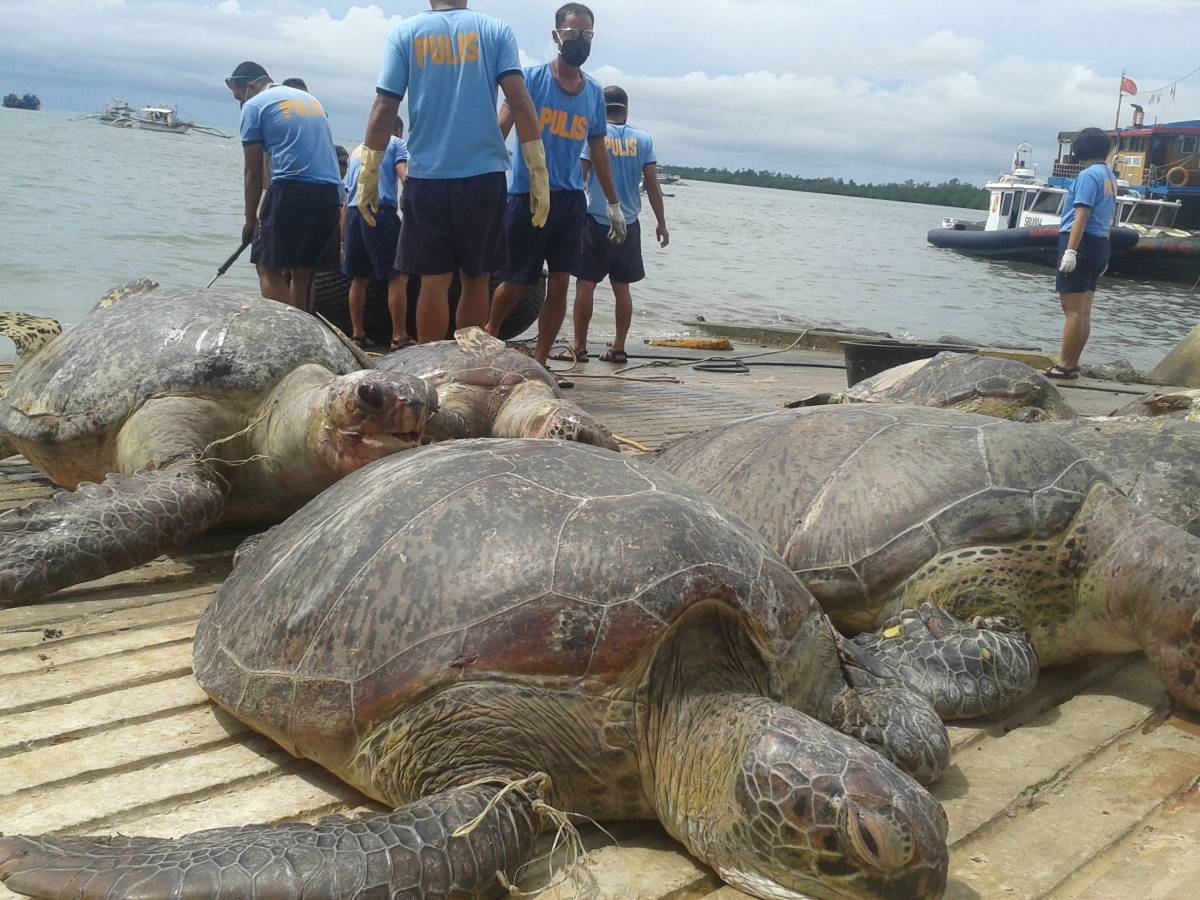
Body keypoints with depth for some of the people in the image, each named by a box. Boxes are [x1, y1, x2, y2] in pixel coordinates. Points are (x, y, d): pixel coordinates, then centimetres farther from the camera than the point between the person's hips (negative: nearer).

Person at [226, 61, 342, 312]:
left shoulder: (254, 105, 7)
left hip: (293, 189, -6)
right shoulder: (311, 99, 26)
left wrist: (250, 220, 12)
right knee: (304, 273, 13)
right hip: (331, 191, 6)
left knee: (271, 270, -1)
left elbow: (254, 172, 5)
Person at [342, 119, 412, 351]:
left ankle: (357, 334, 17)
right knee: (398, 276, -6)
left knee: (359, 277, 13)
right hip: (381, 210, -6)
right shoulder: (397, 143, 13)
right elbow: (405, 177, -4)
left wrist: (344, 240, 33)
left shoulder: (357, 151, 30)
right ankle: (399, 338, -11)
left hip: (353, 212, 6)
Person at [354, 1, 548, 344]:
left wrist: (368, 179, 3)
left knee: (434, 280, 3)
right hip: (484, 175, 0)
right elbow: (520, 103, -4)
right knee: (477, 278, 10)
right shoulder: (495, 30, 5)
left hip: (427, 176, 0)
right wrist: (540, 177, -4)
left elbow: (384, 109, -1)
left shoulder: (405, 33, 5)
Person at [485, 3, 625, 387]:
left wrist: (614, 204, 19)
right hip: (528, 194, -4)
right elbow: (500, 129, -11)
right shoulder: (532, 79, -4)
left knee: (560, 282, 0)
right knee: (515, 281, 2)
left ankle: (539, 364, 9)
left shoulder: (594, 92, 11)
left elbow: (598, 150, 19)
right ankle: (488, 337, 29)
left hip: (571, 198, 4)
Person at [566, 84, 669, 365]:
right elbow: (652, 186, 4)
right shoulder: (643, 140, 5)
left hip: (595, 221, -3)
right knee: (621, 287, 8)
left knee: (585, 284, 1)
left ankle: (579, 347, 1)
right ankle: (618, 349, 10)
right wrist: (661, 224, 10)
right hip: (628, 225, 3)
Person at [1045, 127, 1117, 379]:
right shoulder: (1110, 178, 17)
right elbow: (1107, 220, 19)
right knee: (1083, 311, 10)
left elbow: (1082, 215, -19)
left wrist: (1070, 250, -23)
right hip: (1100, 245, 9)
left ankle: (1064, 366, -9)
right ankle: (1071, 365, 14)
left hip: (1081, 244, -9)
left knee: (1073, 310, -9)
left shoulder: (1088, 175, -10)